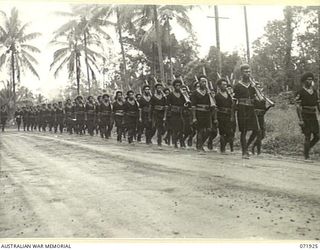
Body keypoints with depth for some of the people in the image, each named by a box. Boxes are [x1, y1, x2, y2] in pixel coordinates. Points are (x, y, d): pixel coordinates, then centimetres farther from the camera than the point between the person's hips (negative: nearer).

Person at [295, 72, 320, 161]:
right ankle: (306, 156, 6)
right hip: (305, 118, -6)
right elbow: (298, 107, -11)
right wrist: (300, 120, -18)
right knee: (307, 137, -7)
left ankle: (306, 149, 22)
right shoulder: (300, 93, -8)